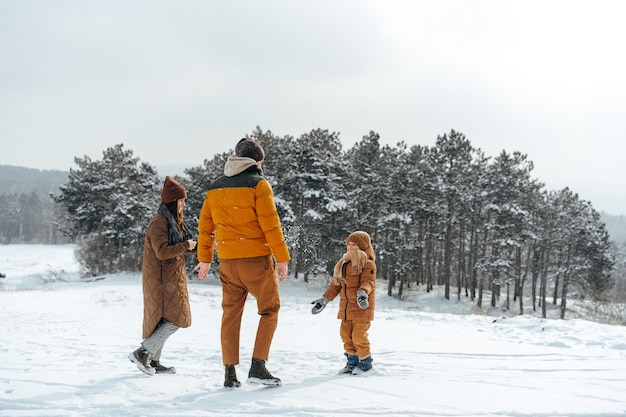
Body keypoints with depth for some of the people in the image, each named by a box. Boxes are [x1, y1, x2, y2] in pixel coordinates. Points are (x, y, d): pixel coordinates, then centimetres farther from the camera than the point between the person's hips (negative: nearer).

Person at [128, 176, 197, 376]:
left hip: (171, 278, 10)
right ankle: (142, 353, -10)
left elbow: (179, 248, 20)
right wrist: (186, 246, -17)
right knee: (174, 318, -13)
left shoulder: (174, 221, 15)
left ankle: (153, 361, 16)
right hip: (162, 279, -10)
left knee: (164, 320, 11)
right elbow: (162, 252, -25)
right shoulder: (159, 223, -16)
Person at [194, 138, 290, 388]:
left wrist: (204, 259, 21)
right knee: (269, 310, 7)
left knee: (230, 314, 11)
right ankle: (258, 367, -3)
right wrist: (282, 258, -9)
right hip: (256, 257, -5)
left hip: (227, 261, 5)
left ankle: (230, 373, 9)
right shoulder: (258, 184, -7)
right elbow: (270, 224, -13)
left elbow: (205, 226, 13)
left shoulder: (215, 187, 11)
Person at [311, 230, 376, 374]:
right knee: (345, 334, 10)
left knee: (358, 334, -8)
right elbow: (335, 285, 19)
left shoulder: (368, 263, -7)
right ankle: (352, 360, 24)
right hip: (346, 307, 8)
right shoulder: (343, 264, 16)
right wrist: (324, 299, 15)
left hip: (362, 307, -8)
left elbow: (368, 281, -19)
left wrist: (363, 292, -40)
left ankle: (365, 361, 10)